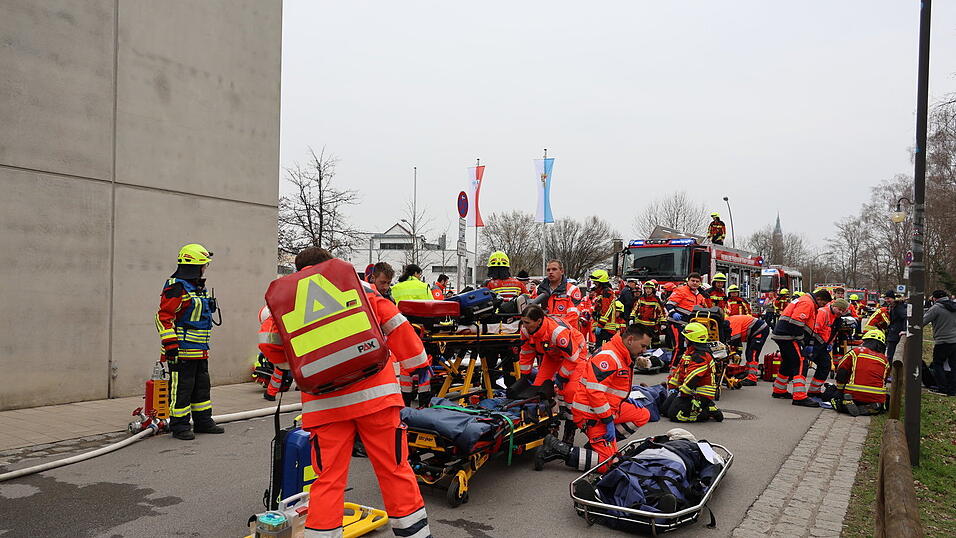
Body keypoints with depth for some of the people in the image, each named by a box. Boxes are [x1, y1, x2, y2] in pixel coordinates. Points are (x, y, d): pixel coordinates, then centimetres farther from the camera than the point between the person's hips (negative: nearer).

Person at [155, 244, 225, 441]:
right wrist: (170, 344, -23)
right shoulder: (176, 288, -15)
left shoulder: (199, 288, 17)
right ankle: (179, 425, 10)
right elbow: (163, 317, -20)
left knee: (202, 386, 16)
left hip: (200, 351, 10)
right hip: (182, 351, -10)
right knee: (181, 388, -1)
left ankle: (203, 421, 27)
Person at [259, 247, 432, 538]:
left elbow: (271, 344, 5)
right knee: (394, 469, 9)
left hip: (325, 402, 0)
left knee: (328, 478, 9)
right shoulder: (361, 288, 9)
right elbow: (397, 326, 8)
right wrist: (418, 362, 17)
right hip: (376, 393, 0)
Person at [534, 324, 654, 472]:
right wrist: (608, 420, -23)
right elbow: (594, 390, -28)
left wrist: (626, 399, 14)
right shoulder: (608, 357, -23)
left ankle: (597, 441, 6)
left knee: (643, 415, 11)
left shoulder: (623, 357, 10)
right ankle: (557, 449, -7)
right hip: (591, 413, -10)